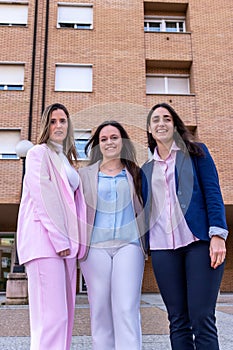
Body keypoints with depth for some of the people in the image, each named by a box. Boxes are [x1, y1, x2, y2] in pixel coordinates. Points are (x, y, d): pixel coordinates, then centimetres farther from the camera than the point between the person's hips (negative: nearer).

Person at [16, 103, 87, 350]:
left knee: (64, 314, 7)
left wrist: (74, 240, 13)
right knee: (51, 315, -11)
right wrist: (58, 239, -14)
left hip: (65, 240, 8)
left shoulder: (67, 160, 24)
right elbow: (42, 198, -9)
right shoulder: (39, 153, 2)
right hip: (45, 238, -8)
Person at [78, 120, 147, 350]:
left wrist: (146, 242, 5)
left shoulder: (134, 173, 15)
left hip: (128, 244, 0)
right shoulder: (85, 174, 13)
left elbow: (142, 210, 16)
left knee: (126, 308, -8)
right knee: (100, 309, 2)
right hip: (95, 246, 1)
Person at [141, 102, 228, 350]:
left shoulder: (195, 152, 10)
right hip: (163, 248, 3)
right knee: (178, 321, 6)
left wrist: (217, 234, -11)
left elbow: (213, 193, 1)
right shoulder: (146, 169, 18)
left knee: (202, 319, -6)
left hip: (199, 242, -3)